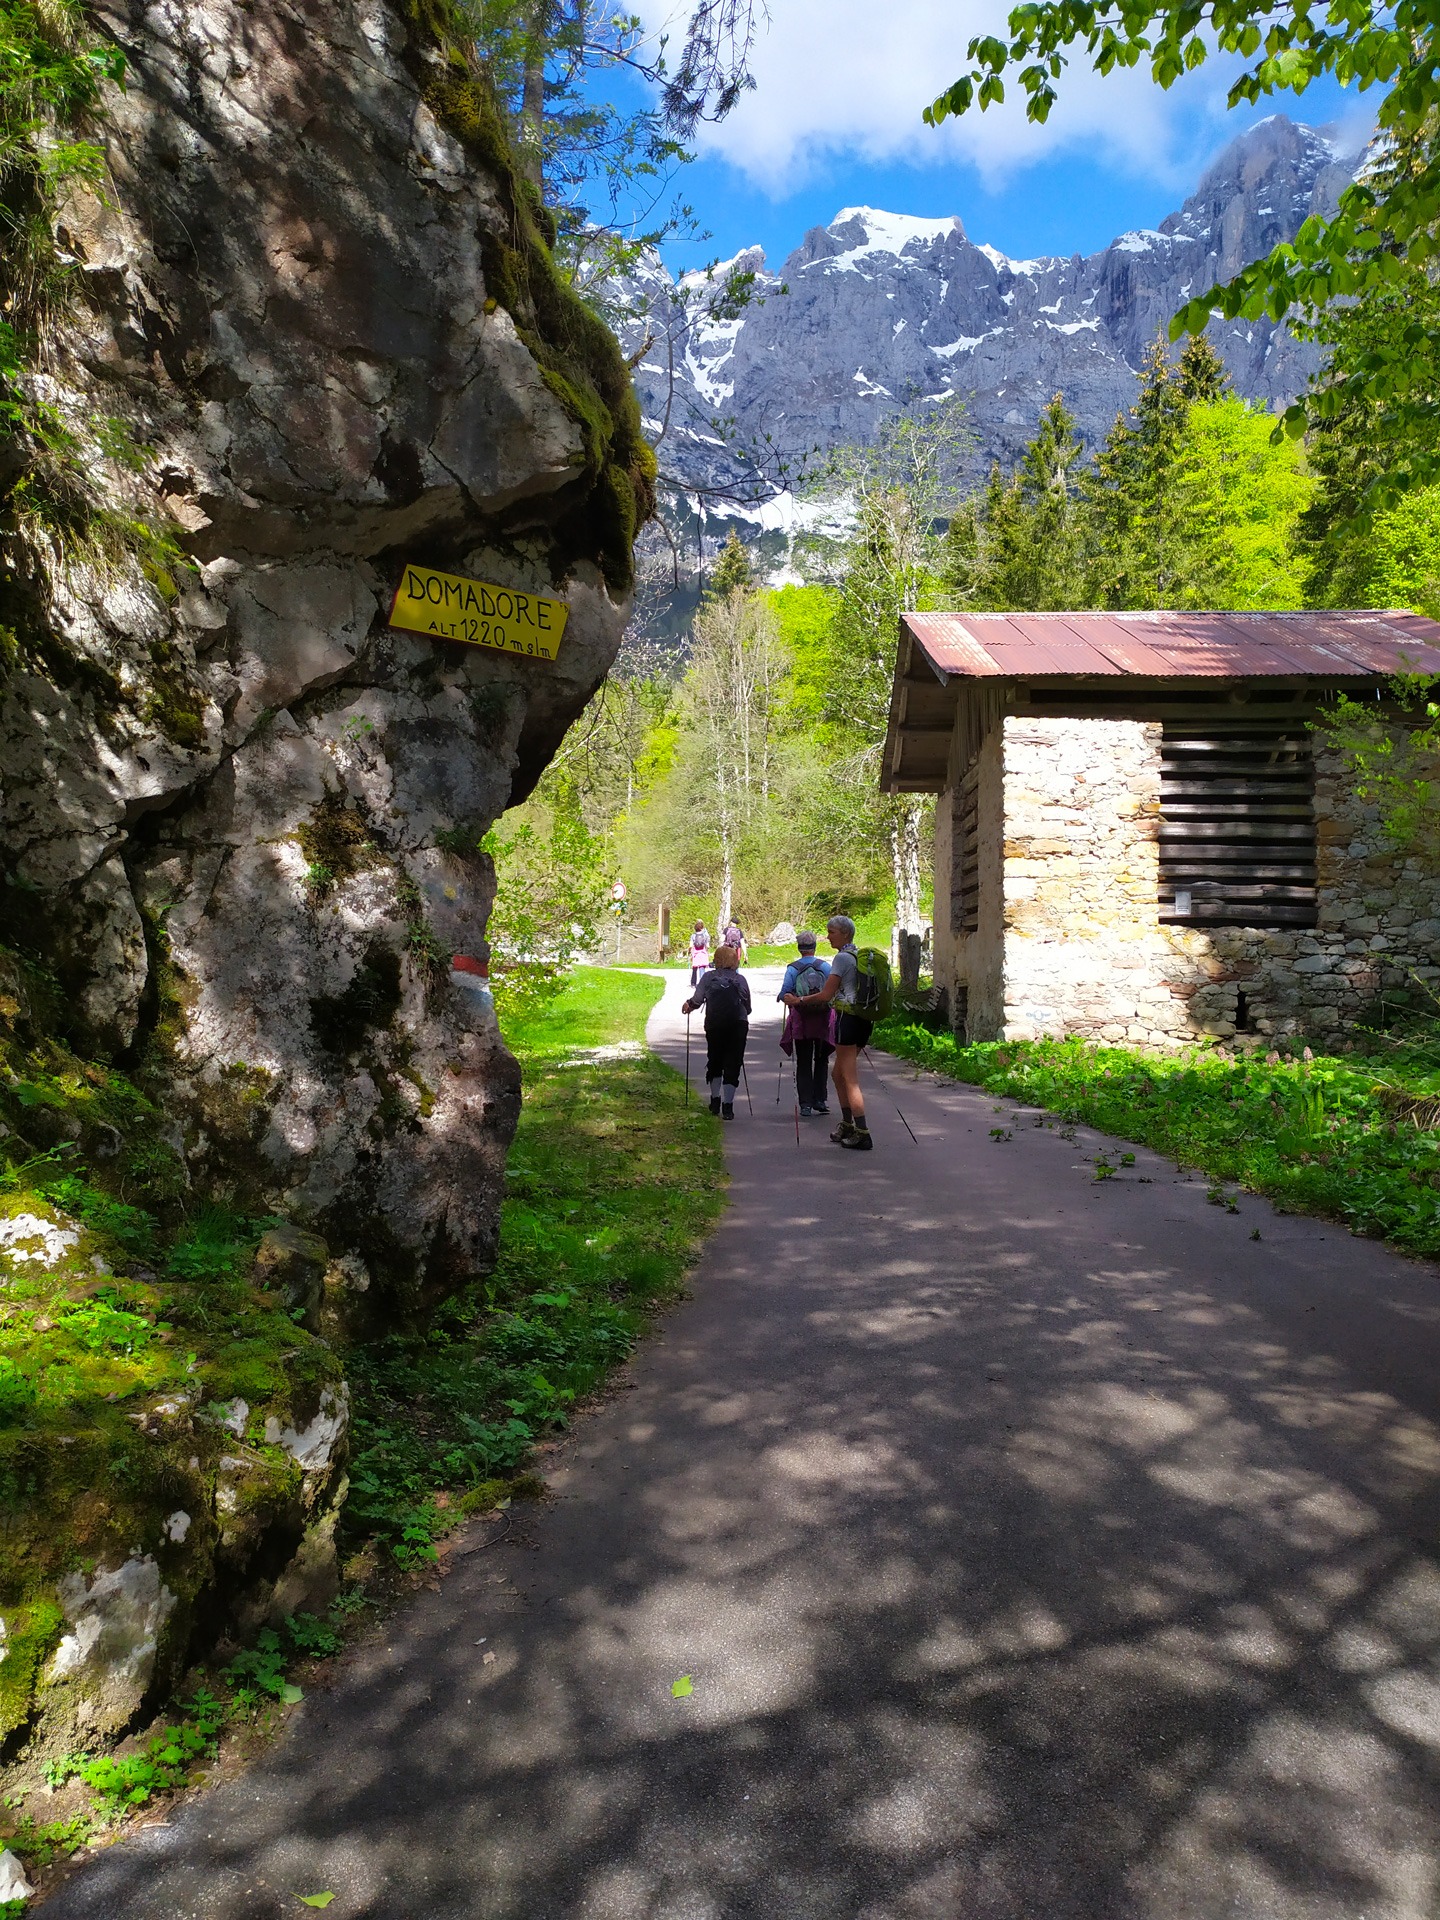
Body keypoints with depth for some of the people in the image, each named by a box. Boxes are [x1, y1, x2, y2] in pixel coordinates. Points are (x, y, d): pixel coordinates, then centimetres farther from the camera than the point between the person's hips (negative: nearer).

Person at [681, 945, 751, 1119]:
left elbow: (697, 999, -3)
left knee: (714, 1061, 19)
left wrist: (687, 1005, 18)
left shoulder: (708, 977, 5)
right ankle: (727, 1105, 0)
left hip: (714, 1025, 1)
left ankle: (715, 1101, 24)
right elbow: (748, 1008, 7)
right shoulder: (741, 979, 7)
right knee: (733, 1064, 4)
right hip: (738, 1026, 0)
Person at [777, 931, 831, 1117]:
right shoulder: (826, 966, -2)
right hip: (823, 1018, 1)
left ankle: (805, 1104, -1)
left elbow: (784, 994, -5)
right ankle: (819, 1100, 12)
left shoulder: (792, 969, -5)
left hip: (801, 1019, -1)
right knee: (821, 1060, 15)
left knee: (803, 1063, 6)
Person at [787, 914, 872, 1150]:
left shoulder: (842, 957, -11)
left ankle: (862, 1134, -9)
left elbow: (826, 995, -13)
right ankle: (847, 1125, 26)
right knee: (838, 1073, 20)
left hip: (848, 1019, -9)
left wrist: (799, 1000, 0)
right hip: (862, 1019, 9)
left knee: (851, 1080, -7)